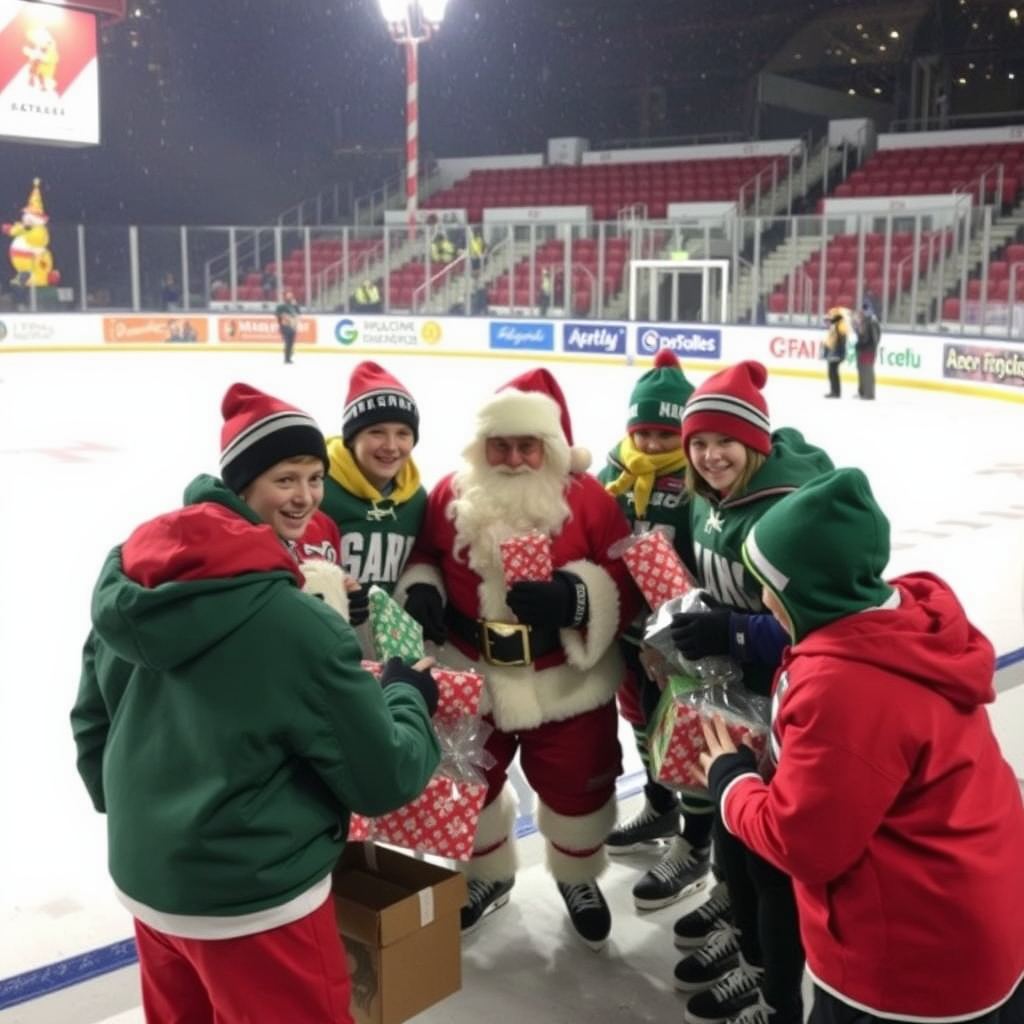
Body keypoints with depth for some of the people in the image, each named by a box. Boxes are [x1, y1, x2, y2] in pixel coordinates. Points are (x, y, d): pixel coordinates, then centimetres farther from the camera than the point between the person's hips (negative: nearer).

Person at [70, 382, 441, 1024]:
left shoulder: (131, 575, -4)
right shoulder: (299, 626, -25)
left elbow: (91, 721, 8)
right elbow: (384, 779, -17)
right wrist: (409, 695, 2)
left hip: (147, 879, 7)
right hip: (255, 900, -7)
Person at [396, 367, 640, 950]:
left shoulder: (589, 499, -13)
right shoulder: (451, 496, -4)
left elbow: (627, 583, -13)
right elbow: (424, 555, 11)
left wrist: (575, 597, -30)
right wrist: (420, 591, -10)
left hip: (566, 684, -2)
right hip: (471, 678, 3)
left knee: (576, 789, 14)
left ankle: (578, 878, 45)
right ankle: (487, 874, 48)